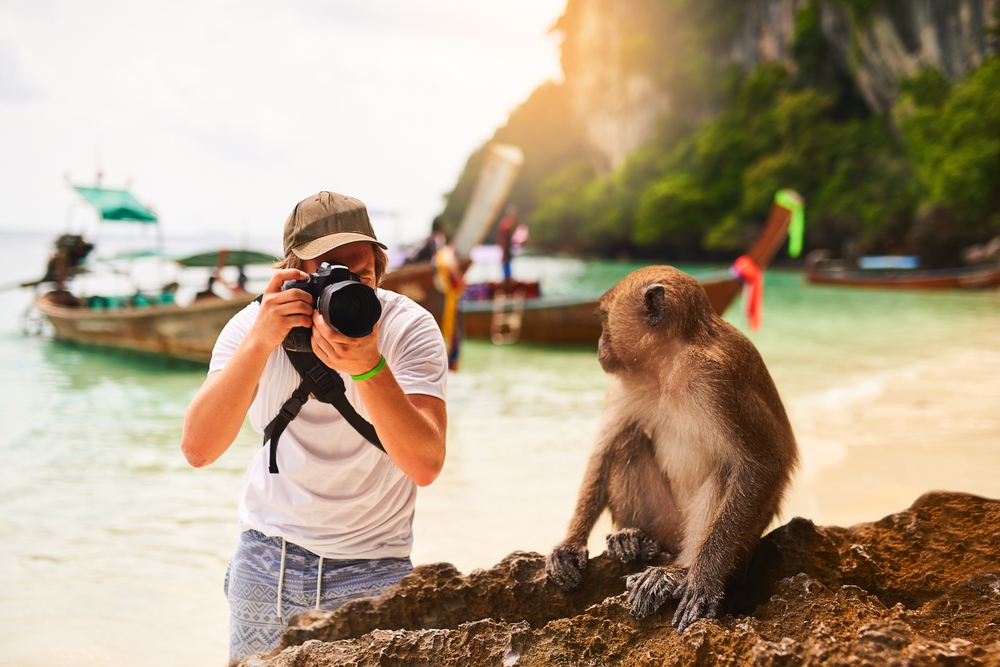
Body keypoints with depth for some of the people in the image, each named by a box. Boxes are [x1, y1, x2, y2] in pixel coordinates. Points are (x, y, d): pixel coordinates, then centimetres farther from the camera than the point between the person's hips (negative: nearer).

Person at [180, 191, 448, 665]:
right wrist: (259, 343, -37)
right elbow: (198, 450, -27)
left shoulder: (409, 328, -17)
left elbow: (425, 466, -30)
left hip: (370, 566, -2)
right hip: (268, 551, 2)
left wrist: (368, 368, -42)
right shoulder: (255, 323, -13)